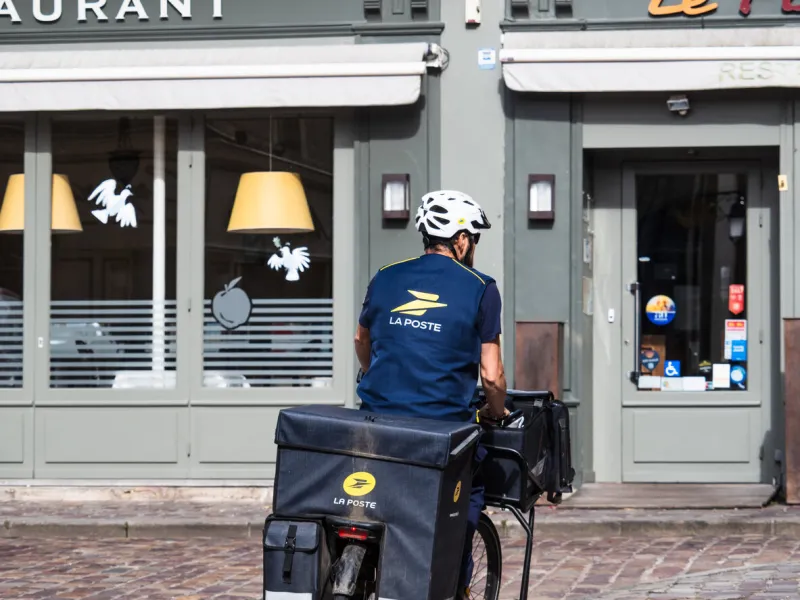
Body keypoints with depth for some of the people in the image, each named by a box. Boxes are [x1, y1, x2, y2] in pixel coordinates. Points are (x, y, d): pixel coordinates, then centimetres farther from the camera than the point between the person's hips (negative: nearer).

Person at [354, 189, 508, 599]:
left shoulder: (386, 278, 9)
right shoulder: (480, 289, -2)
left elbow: (362, 341, 26)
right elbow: (491, 376, -3)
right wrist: (497, 412, 17)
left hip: (378, 418, 3)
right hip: (443, 424, -3)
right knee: (472, 484, 25)